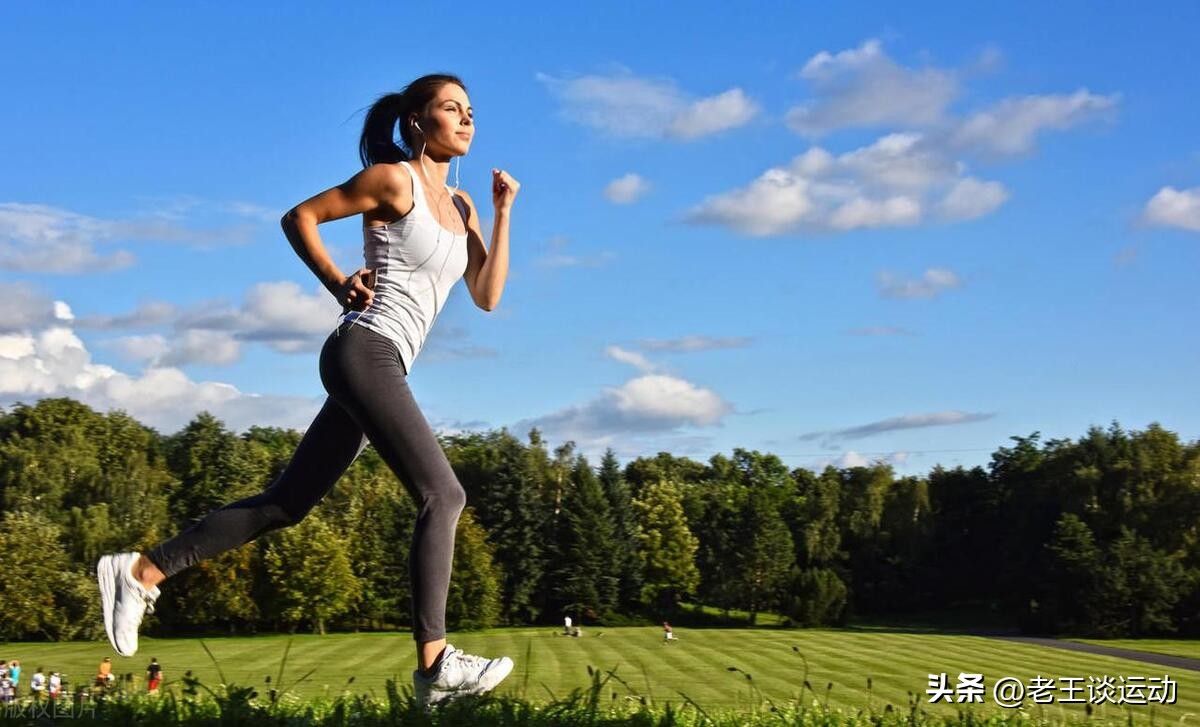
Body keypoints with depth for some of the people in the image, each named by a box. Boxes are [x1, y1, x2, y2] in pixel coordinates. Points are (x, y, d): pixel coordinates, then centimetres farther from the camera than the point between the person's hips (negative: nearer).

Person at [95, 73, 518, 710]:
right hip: (365, 351, -9)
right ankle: (434, 663, -16)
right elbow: (299, 216, 1)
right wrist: (338, 284, -6)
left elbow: (486, 297, 13)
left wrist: (503, 213, 7)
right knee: (443, 495, -14)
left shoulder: (459, 205, 19)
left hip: (383, 369, 9)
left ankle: (141, 572, 12)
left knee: (286, 502, 8)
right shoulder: (393, 179, -3)